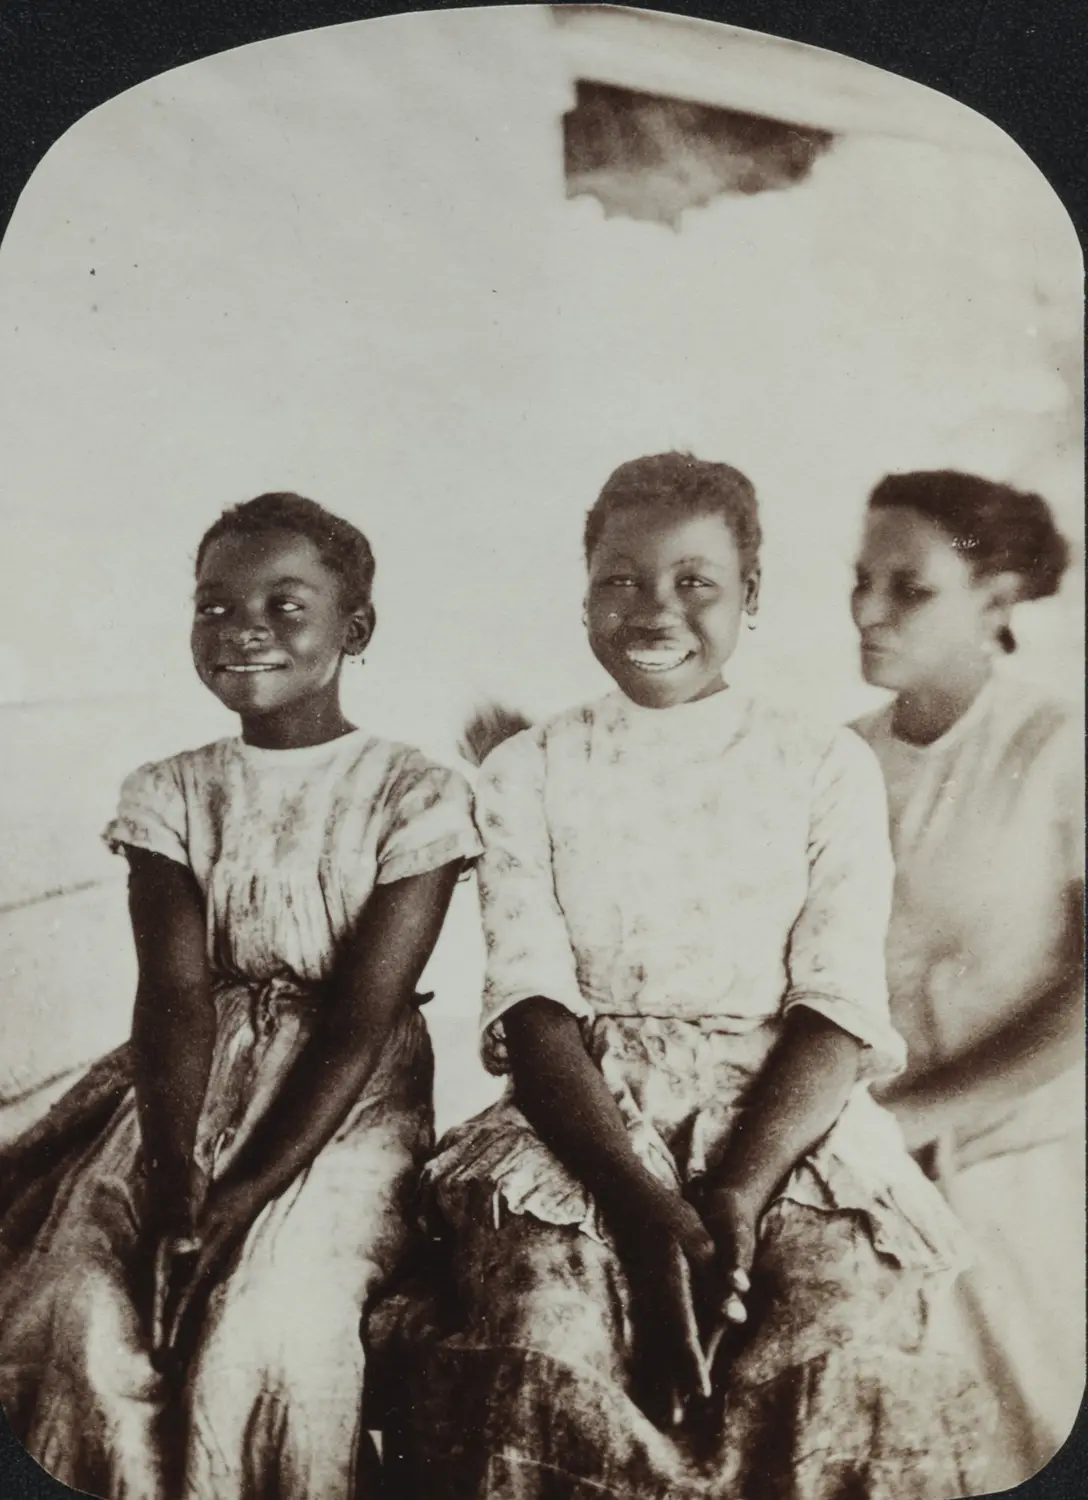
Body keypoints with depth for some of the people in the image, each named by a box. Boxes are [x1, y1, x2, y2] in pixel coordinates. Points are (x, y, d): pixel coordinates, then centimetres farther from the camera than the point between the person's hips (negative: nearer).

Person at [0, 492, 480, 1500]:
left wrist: (243, 1195, -21)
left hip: (345, 1102, -3)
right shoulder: (169, 796, 4)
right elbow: (175, 998, -7)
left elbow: (361, 1022, -12)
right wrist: (173, 1182, -22)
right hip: (193, 1087, 3)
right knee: (81, 1322, -18)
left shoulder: (415, 798, -7)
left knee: (269, 1332, -24)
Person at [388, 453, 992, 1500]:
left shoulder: (829, 768, 8)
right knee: (540, 1332, -28)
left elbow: (840, 1003, -2)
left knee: (840, 1339, -27)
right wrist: (644, 1203, -18)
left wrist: (737, 1192, -18)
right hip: (579, 1122, 0)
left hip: (787, 1121, 1)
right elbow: (533, 1004, -3)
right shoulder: (527, 776, 8)